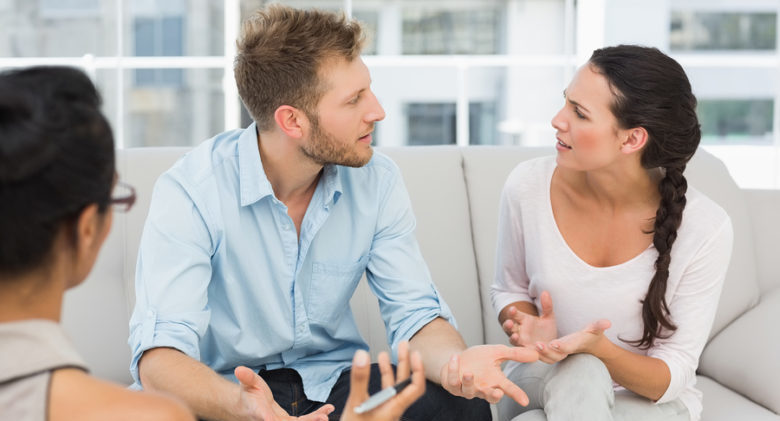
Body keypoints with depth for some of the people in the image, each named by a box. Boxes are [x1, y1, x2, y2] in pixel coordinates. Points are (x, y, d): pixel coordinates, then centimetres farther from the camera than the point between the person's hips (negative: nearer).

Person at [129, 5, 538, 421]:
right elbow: (159, 356, -27)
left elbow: (414, 313, -4)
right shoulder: (190, 192, -20)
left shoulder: (378, 181, -4)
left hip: (335, 381, 3)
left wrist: (456, 361, -29)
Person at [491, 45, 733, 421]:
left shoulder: (705, 229, -19)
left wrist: (596, 348, -32)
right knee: (580, 374, -33)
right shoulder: (529, 186, -13)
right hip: (542, 381, 2)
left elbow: (671, 378, -13)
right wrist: (532, 332, -17)